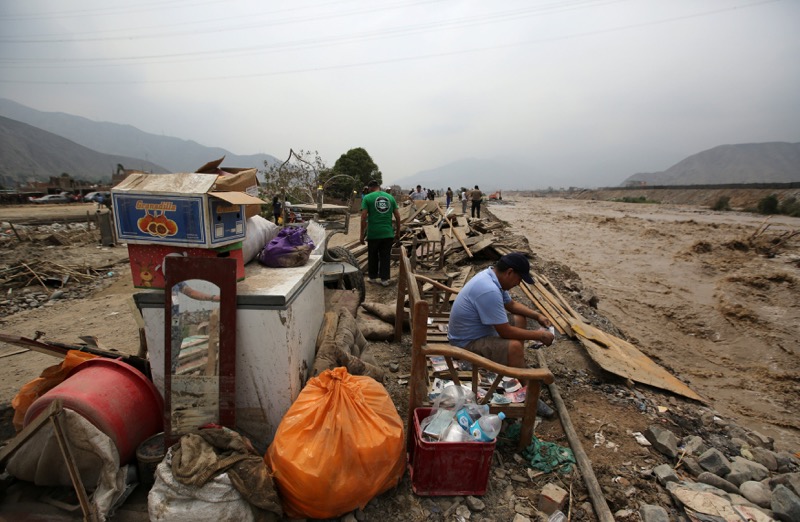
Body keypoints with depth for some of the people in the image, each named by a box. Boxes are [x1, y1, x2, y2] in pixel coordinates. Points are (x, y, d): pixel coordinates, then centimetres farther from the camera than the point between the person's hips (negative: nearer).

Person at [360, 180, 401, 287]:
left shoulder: (367, 198, -2)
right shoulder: (390, 197, 8)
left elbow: (363, 217, -9)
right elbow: (397, 216, 6)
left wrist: (362, 234, -3)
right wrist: (398, 232, 15)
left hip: (373, 233, -2)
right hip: (388, 233, 2)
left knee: (373, 256, 14)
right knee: (385, 257, 10)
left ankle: (373, 277, 25)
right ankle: (385, 279, 13)